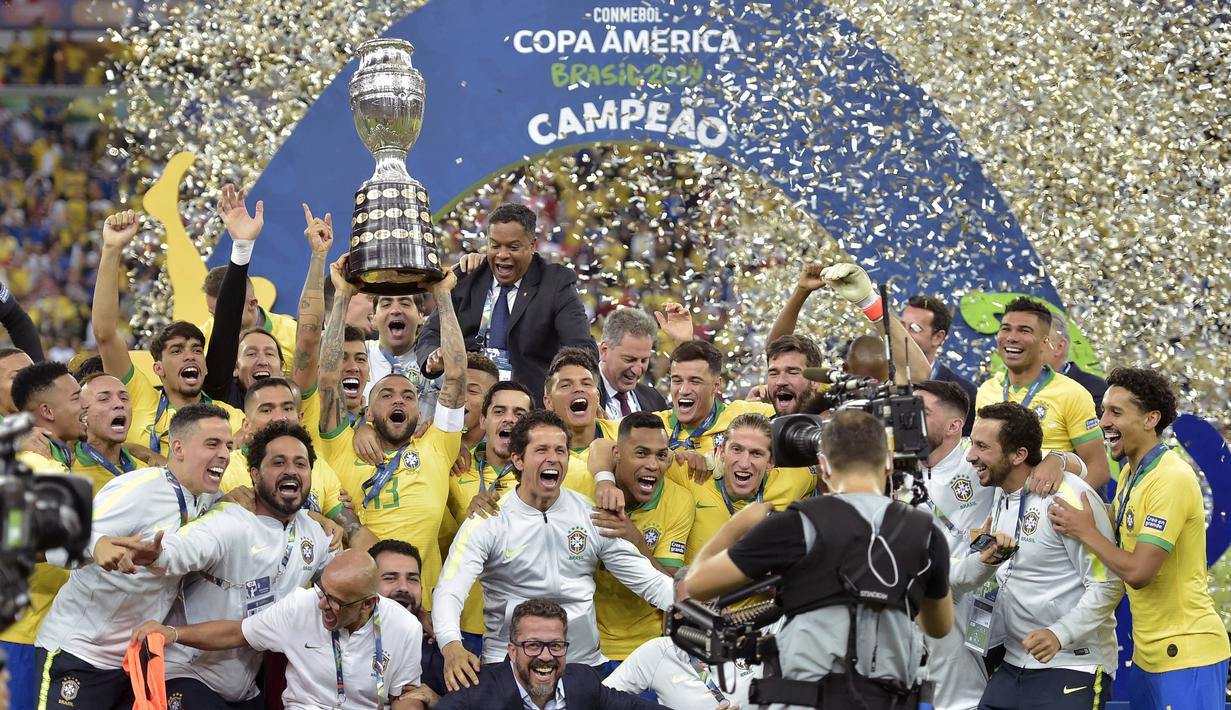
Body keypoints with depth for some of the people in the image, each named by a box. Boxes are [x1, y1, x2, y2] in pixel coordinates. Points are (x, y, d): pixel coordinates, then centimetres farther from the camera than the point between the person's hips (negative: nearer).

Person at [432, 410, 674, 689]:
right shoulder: (488, 522, -2)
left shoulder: (593, 516, 7)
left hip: (586, 663, 2)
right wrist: (452, 647, -32)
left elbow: (647, 581, 8)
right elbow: (449, 592, -12)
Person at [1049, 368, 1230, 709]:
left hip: (1186, 655, -9)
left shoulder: (1172, 479, -19)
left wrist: (1086, 531, -11)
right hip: (1148, 652, 9)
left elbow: (1138, 572, -23)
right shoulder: (1131, 473, 11)